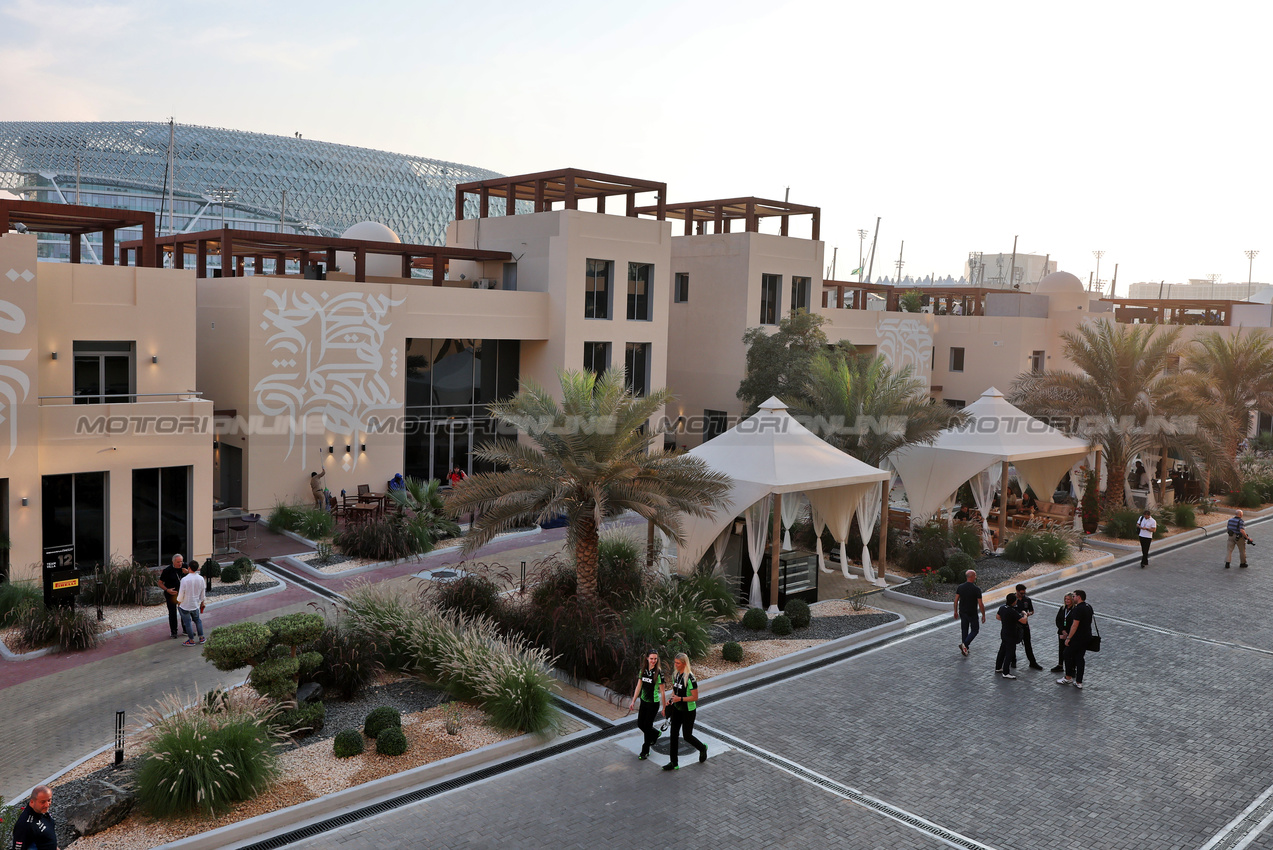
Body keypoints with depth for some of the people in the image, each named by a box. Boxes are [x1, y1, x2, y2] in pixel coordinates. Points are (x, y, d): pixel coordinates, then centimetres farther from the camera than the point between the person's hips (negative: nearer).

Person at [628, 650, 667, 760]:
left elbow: (662, 692, -11)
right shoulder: (643, 670, 0)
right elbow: (639, 686, 7)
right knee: (640, 724, 14)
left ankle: (645, 751, 19)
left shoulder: (658, 673, -17)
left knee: (647, 726, 2)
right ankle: (656, 734, 43)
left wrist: (664, 707, -8)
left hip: (653, 703, -6)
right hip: (644, 701, 6)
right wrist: (633, 701, 8)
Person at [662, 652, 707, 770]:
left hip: (688, 711, -7)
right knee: (674, 734, 6)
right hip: (676, 709, 7)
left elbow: (695, 697, -19)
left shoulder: (690, 678, -21)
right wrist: (670, 701, -1)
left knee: (687, 736, 5)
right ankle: (674, 763, 14)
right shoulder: (676, 675, 2)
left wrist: (680, 699, -27)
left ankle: (702, 748, 35)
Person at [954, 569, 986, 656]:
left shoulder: (960, 587, -4)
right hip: (972, 613, -5)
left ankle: (965, 649, 21)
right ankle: (965, 644, -6)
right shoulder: (977, 589, -18)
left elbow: (956, 600, 0)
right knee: (975, 630, 12)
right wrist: (983, 615, -4)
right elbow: (980, 604, -15)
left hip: (962, 612, 5)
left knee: (964, 630, 16)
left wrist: (955, 611, 11)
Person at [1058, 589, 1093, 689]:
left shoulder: (1078, 609, -21)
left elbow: (1075, 625, -24)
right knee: (1080, 658, 11)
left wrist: (1068, 638, -18)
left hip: (1077, 638, -8)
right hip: (1086, 637, 8)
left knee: (1068, 655, 9)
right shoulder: (1089, 607, 9)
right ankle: (1079, 682, 12)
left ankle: (1068, 678, 18)